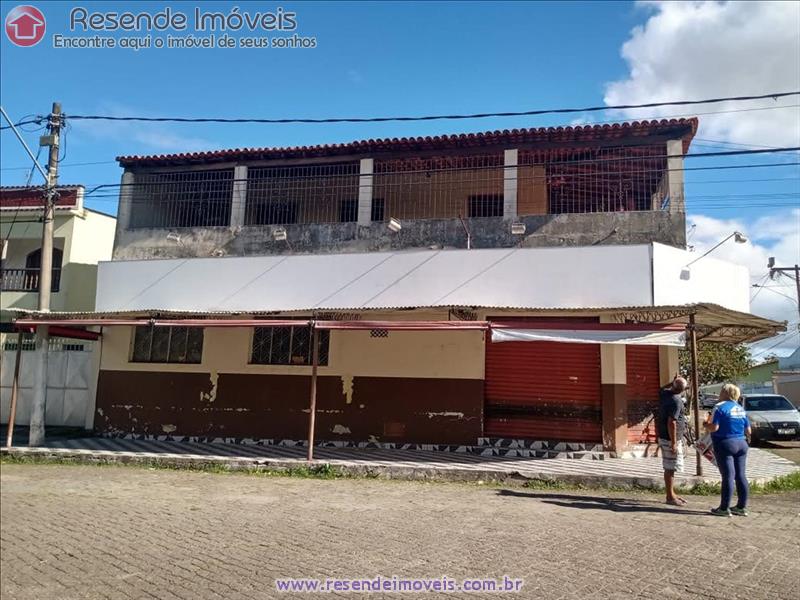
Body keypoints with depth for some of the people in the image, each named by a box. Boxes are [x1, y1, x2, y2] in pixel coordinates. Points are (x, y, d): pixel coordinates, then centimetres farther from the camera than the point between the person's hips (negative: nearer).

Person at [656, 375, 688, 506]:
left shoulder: (664, 393, 4)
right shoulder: (676, 401, -21)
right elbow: (671, 423, -26)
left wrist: (672, 382, 23)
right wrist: (673, 443, -23)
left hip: (663, 436, 9)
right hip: (671, 438, -9)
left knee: (669, 468, 16)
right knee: (670, 468, -2)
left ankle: (672, 494, 25)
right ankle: (670, 497, 3)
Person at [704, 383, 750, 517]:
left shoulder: (720, 407, -10)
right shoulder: (741, 409, 12)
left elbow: (714, 427, -18)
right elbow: (748, 431, 14)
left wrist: (705, 424, 1)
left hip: (725, 444, -7)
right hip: (741, 444, 7)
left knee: (728, 476, -6)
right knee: (741, 476, 10)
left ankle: (724, 508, -2)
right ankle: (742, 507, 16)